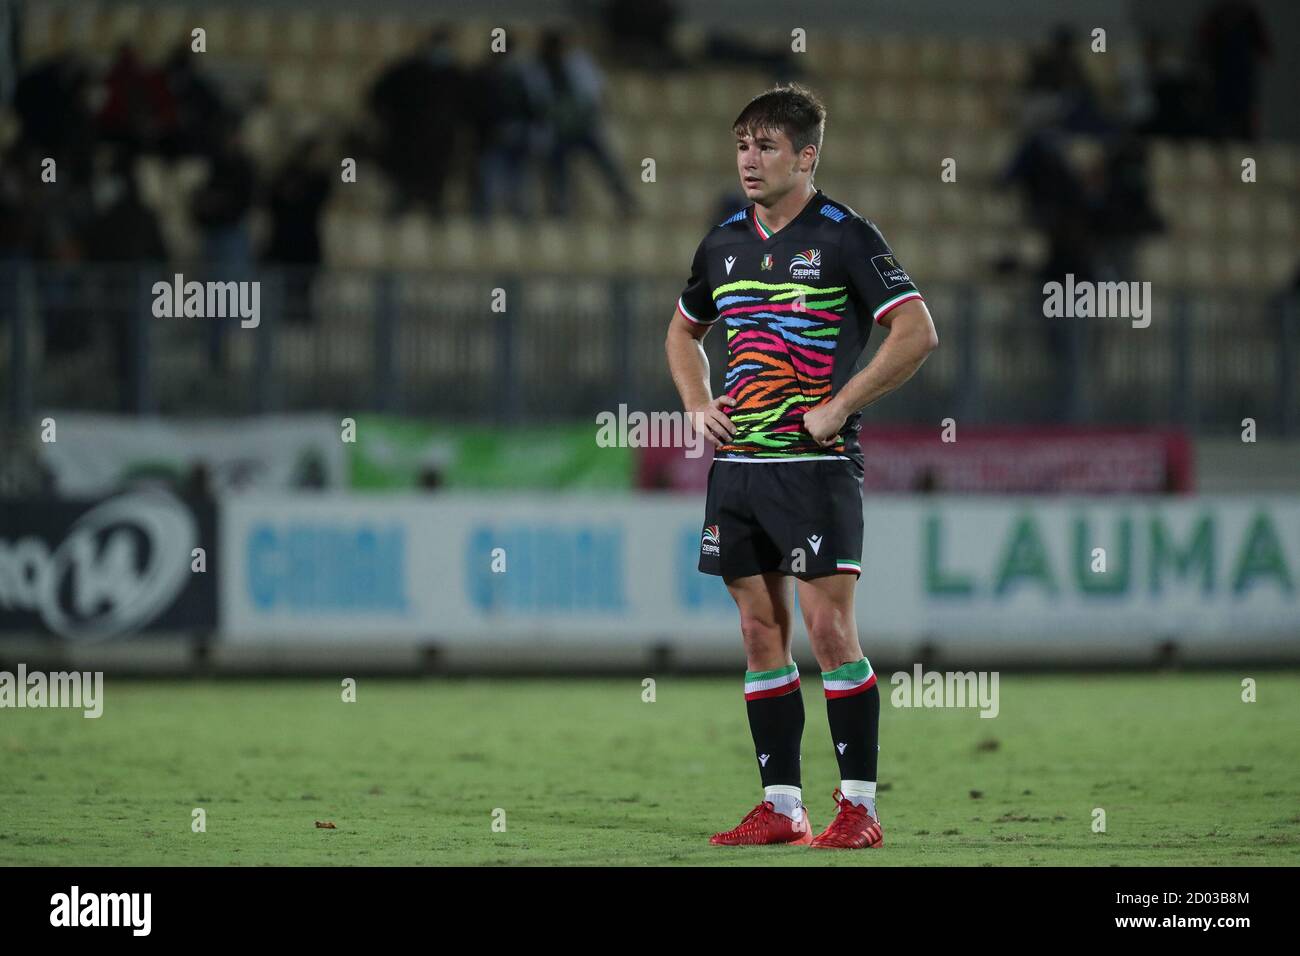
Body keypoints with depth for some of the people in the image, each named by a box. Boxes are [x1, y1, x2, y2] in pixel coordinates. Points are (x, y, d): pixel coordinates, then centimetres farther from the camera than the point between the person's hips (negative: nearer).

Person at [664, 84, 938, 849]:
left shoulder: (845, 237, -7)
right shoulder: (725, 242, 12)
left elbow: (918, 333, -13)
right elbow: (684, 331, 29)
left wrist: (838, 407, -14)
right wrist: (698, 405, 12)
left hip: (815, 462, -6)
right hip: (738, 463, 6)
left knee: (829, 629, -10)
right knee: (762, 634, 7)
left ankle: (860, 807, -6)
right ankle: (782, 806, 11)